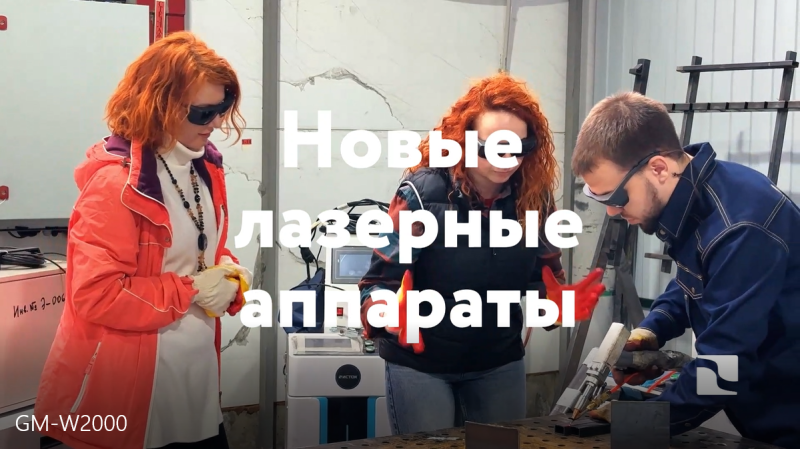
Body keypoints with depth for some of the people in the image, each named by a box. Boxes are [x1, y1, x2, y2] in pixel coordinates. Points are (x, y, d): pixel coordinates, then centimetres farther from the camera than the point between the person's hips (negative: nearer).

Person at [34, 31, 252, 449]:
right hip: (130, 387, -8)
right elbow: (95, 294, -23)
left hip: (199, 371, 8)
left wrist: (226, 275, -2)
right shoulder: (114, 183, -19)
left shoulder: (205, 168, 6)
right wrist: (190, 291, -19)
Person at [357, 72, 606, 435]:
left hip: (499, 361, 4)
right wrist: (385, 313, -39)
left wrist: (561, 301, -18)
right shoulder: (425, 191, -20)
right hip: (421, 362, -4)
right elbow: (382, 278, -18)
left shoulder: (534, 195, -8)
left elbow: (542, 276, 3)